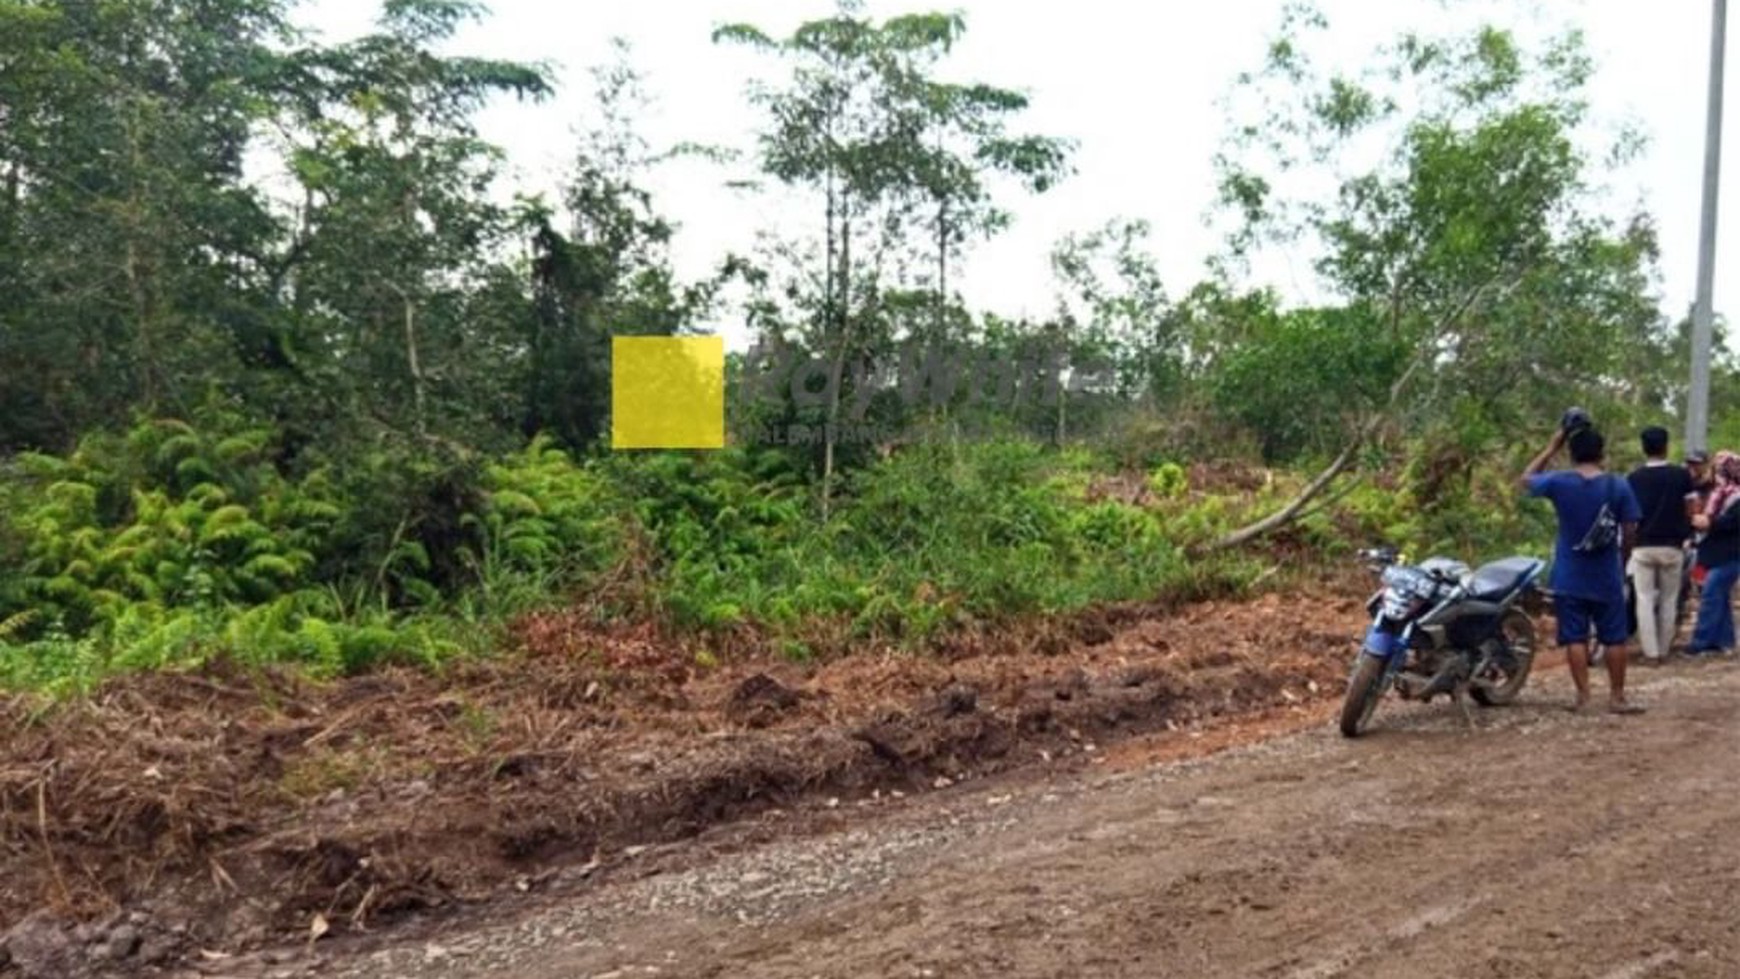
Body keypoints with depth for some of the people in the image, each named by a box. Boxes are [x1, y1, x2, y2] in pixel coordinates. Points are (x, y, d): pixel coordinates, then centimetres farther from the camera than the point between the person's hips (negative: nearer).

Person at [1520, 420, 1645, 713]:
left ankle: (1583, 695, 4)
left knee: (1575, 637, 5)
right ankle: (1617, 697, 12)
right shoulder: (1619, 486, -6)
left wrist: (1552, 446, 11)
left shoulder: (1559, 482, -8)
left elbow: (1526, 480, 12)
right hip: (1607, 577, 0)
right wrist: (1622, 562, 12)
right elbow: (1630, 531, -3)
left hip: (1569, 577, 0)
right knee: (1615, 637, 9)